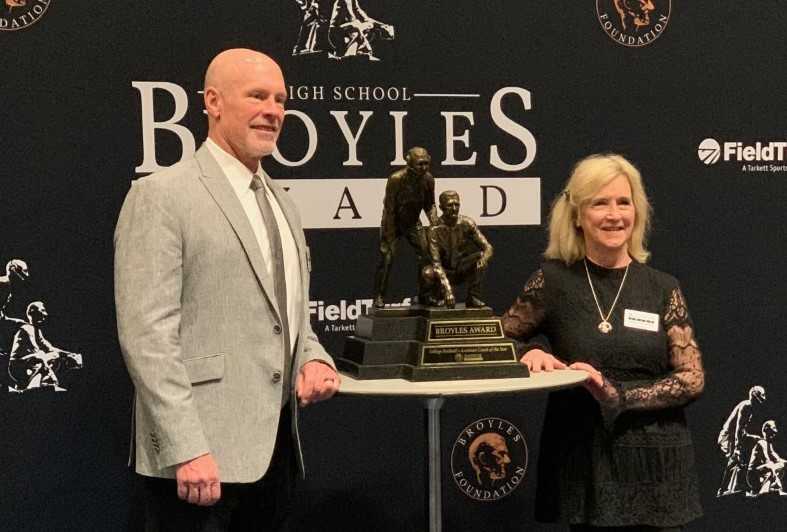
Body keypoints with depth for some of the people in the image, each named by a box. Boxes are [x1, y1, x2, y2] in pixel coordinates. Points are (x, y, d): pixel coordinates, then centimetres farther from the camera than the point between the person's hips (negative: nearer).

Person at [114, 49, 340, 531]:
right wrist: (187, 449, -21)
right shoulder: (161, 196, -9)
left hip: (276, 444, 7)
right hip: (198, 457, -7)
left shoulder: (283, 203, 16)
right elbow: (146, 333, -15)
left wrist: (314, 359, 1)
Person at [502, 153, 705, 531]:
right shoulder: (554, 279, -2)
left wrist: (617, 394, -16)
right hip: (583, 458, -1)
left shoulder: (662, 289, 1)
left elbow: (692, 378, -3)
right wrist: (533, 352, -13)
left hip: (655, 461, 1)